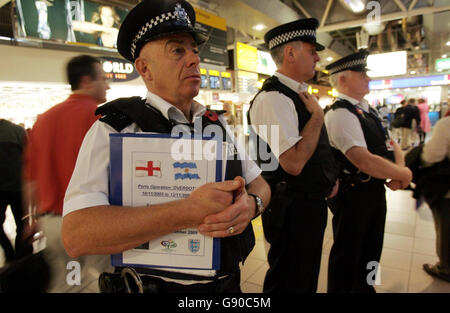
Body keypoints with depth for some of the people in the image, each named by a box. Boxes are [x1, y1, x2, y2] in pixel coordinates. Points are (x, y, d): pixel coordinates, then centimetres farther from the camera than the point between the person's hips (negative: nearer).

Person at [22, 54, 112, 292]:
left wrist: (38, 217, 25)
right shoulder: (100, 115, -10)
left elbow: (31, 181, 14)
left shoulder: (44, 119, 9)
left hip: (51, 222, 6)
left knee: (62, 284, 17)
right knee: (99, 283, 7)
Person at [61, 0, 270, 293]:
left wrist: (251, 204, -19)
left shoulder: (217, 124, 2)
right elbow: (76, 234, -25)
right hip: (155, 284, -5)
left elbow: (260, 183, 4)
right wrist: (188, 212, -34)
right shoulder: (115, 129, -15)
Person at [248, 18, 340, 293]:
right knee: (291, 283, 11)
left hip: (312, 203, 10)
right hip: (293, 208, -10)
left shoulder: (298, 95, 11)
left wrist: (330, 177, 11)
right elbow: (294, 162, -30)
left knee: (306, 279, 27)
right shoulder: (273, 97, -22)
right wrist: (317, 114, -18)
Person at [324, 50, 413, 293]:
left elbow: (389, 144, 13)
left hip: (375, 190, 9)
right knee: (347, 253, 10)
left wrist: (399, 169, -7)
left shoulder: (367, 109, 9)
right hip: (352, 195, -9)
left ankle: (364, 287, 45)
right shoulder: (340, 114, -22)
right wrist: (404, 174, -15)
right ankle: (341, 289, 32)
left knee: (370, 249, 24)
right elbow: (364, 161, -30)